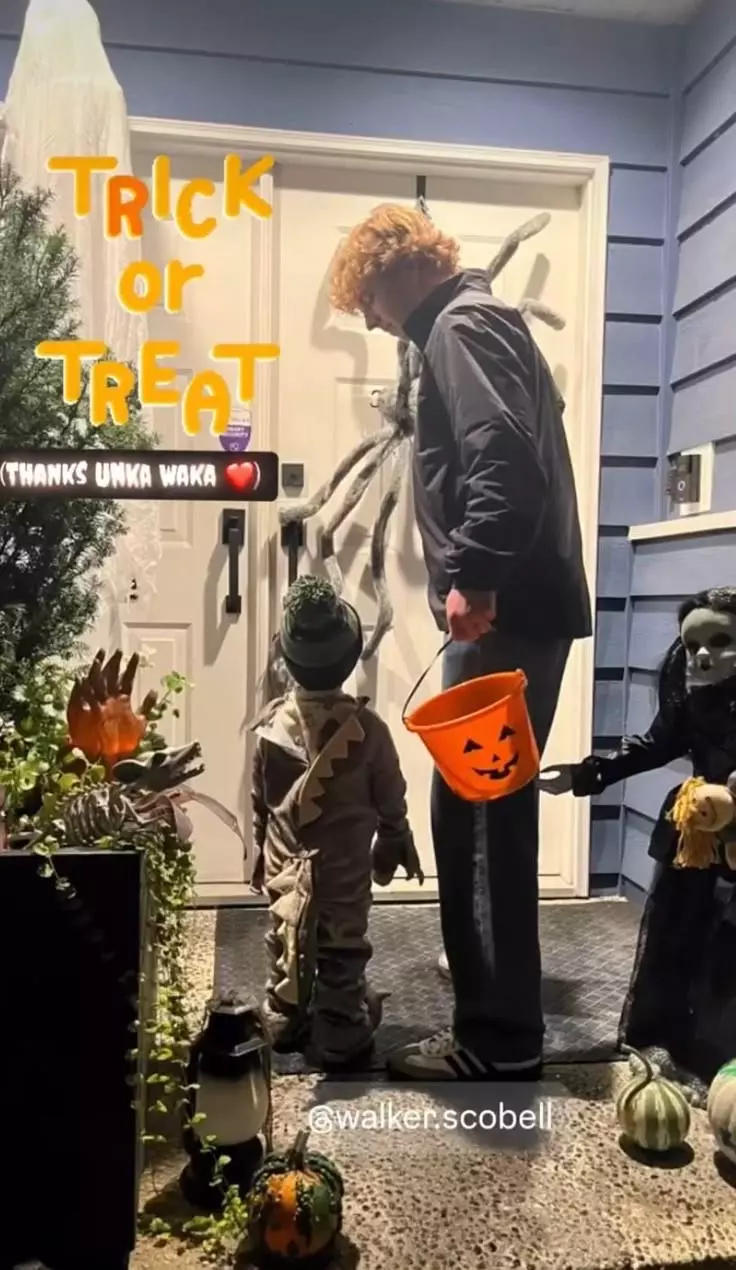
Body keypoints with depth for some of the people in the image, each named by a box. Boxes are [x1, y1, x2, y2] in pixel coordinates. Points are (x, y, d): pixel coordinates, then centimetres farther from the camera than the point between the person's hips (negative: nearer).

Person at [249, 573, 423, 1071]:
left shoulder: (271, 724, -11)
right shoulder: (367, 728, -18)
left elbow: (260, 801, 1)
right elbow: (391, 801, -7)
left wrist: (262, 852, 16)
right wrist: (398, 846, 11)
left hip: (286, 864, 3)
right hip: (345, 866, -3)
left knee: (287, 942, 18)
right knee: (342, 948, 10)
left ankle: (285, 1022, 33)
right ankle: (340, 1036, 19)